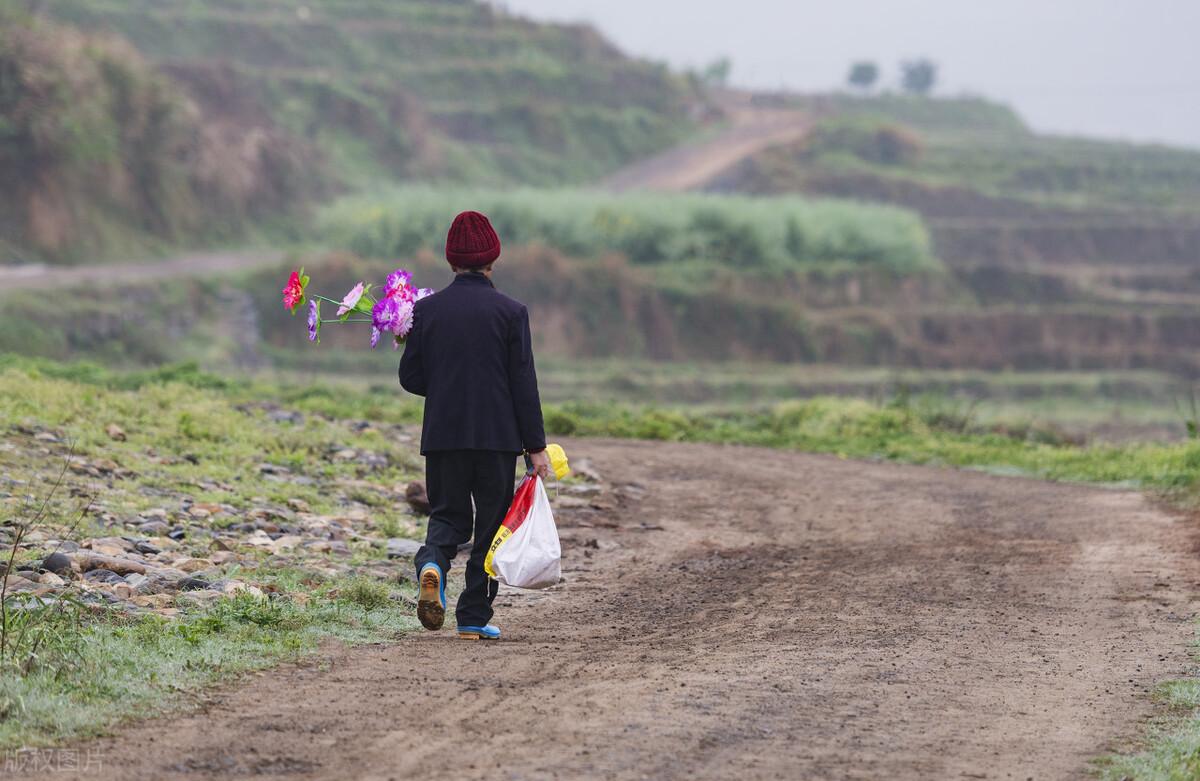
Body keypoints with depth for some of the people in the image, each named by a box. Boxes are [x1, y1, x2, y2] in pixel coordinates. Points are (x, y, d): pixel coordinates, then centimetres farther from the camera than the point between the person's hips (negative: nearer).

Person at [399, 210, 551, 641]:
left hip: (443, 434, 2)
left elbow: (410, 377, 3)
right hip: (497, 437, -2)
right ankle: (474, 617, 8)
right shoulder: (510, 312, -6)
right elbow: (524, 384, -6)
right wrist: (536, 446, -1)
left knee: (448, 514, 14)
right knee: (491, 524, 8)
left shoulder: (426, 310, 0)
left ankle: (432, 564, -18)